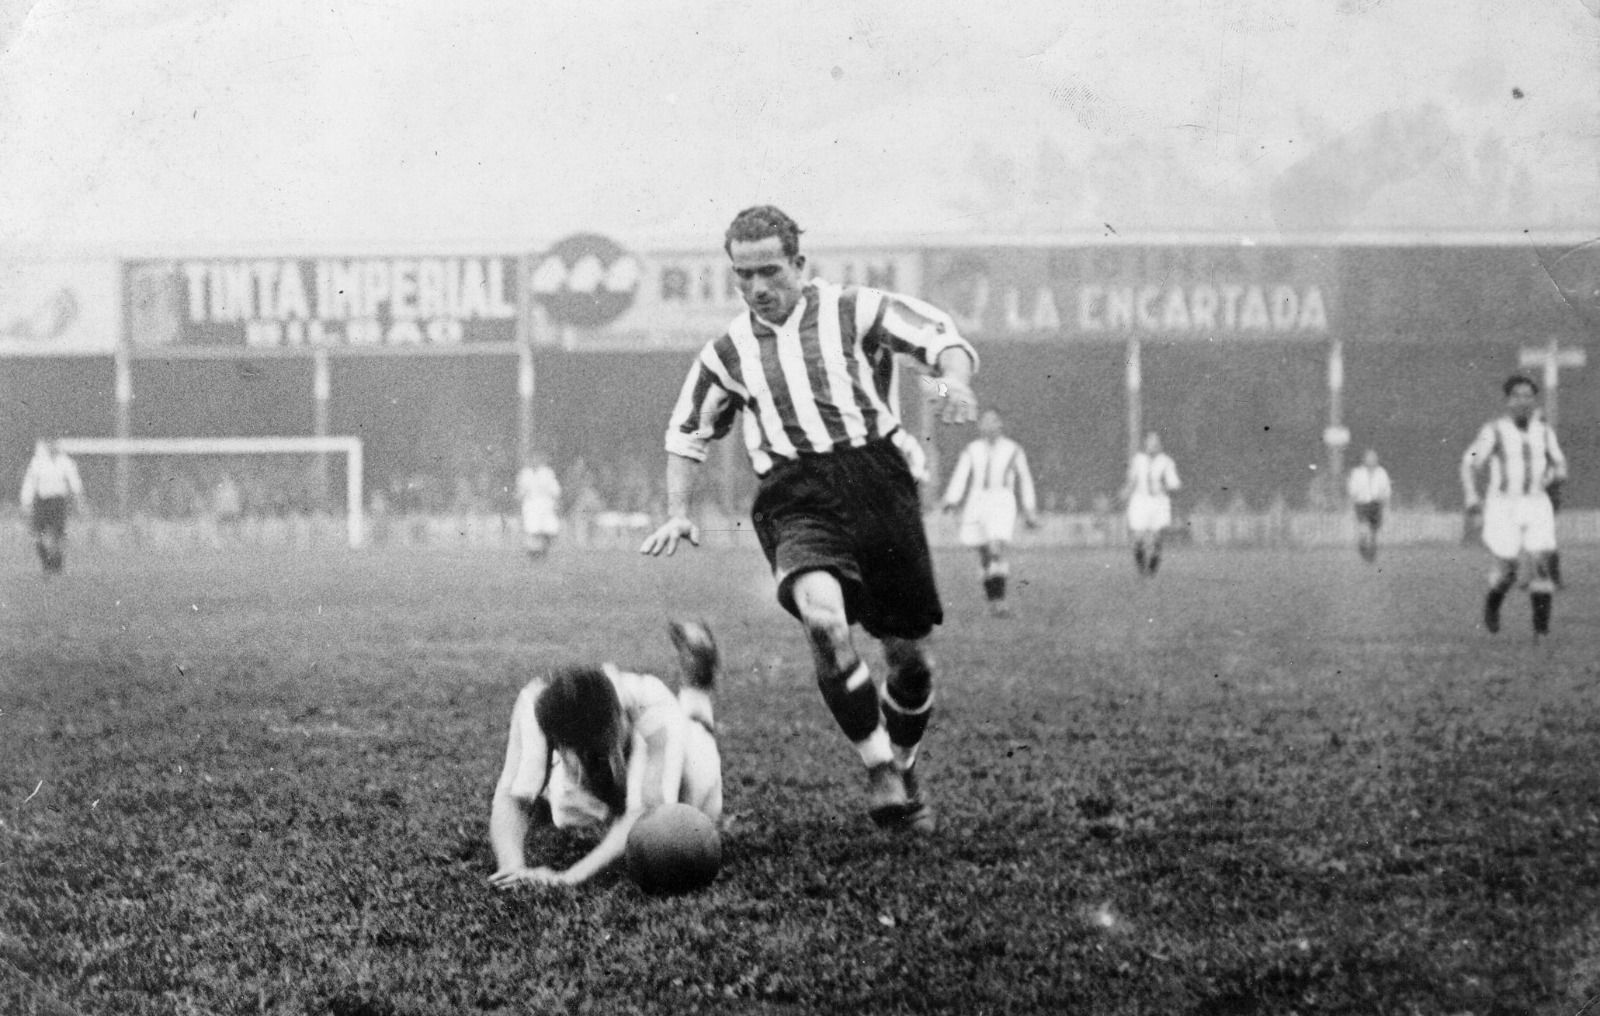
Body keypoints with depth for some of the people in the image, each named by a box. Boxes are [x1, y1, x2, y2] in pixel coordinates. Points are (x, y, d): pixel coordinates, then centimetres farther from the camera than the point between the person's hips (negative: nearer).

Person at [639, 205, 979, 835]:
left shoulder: (853, 311, 8)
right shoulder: (728, 352, 16)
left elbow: (943, 337, 6)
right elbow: (686, 434, 28)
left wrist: (954, 381, -15)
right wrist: (678, 515, 16)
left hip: (877, 480, 0)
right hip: (795, 500, 0)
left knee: (907, 651, 5)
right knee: (821, 613, -30)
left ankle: (904, 773, 32)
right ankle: (879, 771, -21)